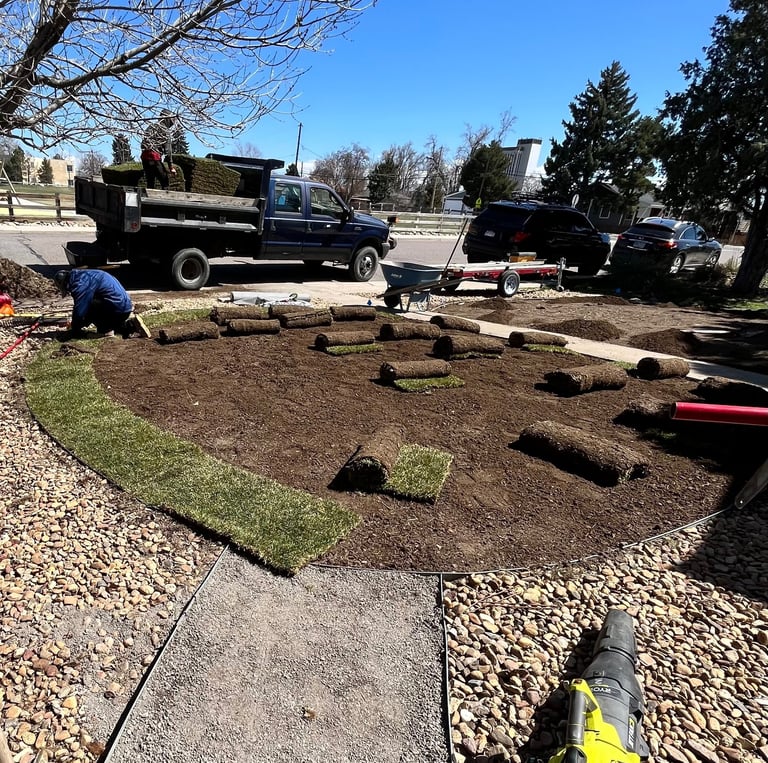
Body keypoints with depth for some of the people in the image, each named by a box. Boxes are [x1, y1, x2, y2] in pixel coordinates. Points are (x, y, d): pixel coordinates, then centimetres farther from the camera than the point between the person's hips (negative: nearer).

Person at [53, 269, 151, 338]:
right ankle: (130, 325, 12)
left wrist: (75, 330, 0)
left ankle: (106, 330, -9)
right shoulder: (84, 276, 19)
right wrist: (75, 324, 30)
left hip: (119, 309, -10)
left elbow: (79, 310, -15)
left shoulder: (79, 284, -13)